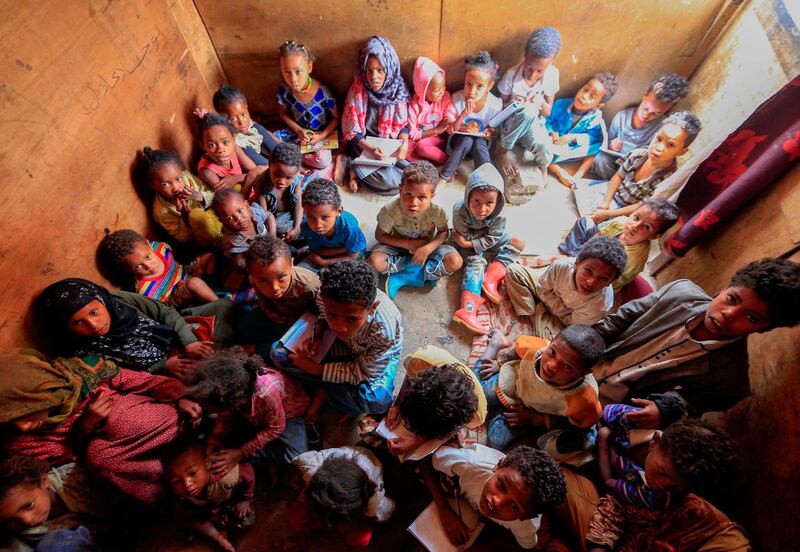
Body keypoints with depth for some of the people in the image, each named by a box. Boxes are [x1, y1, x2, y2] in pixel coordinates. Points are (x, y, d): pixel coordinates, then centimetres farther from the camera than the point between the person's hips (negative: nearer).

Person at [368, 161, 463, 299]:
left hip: (426, 245, 1)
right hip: (399, 245, 0)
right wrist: (407, 244, -25)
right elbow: (380, 235, -15)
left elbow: (443, 232, -10)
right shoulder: (390, 210, -30)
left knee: (455, 262, -23)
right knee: (374, 262, -29)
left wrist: (428, 249, -28)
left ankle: (402, 277, -17)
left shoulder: (436, 211, -28)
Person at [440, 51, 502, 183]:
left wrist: (489, 133, -25)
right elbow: (451, 129, -14)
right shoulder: (457, 98, -17)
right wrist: (464, 114, -30)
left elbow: (494, 130, -1)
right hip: (460, 139, 0)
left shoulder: (495, 104, -16)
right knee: (467, 140, -33)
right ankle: (445, 175, -24)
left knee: (479, 144, -33)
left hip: (481, 140, 1)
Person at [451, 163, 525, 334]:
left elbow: (492, 238, -22)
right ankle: (468, 308, -42)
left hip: (489, 242, 4)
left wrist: (470, 244, -27)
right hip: (469, 244, -4)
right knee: (476, 262, -27)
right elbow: (465, 236, -22)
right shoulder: (460, 212, -35)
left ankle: (490, 278, -21)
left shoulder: (499, 215, -27)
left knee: (518, 244, -7)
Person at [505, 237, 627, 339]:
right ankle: (531, 316, -12)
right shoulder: (561, 266, -34)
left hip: (563, 320, -2)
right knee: (513, 270, -12)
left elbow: (570, 322, -17)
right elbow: (543, 290, -15)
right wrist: (563, 310, -19)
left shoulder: (600, 306, -36)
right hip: (547, 297, 3)